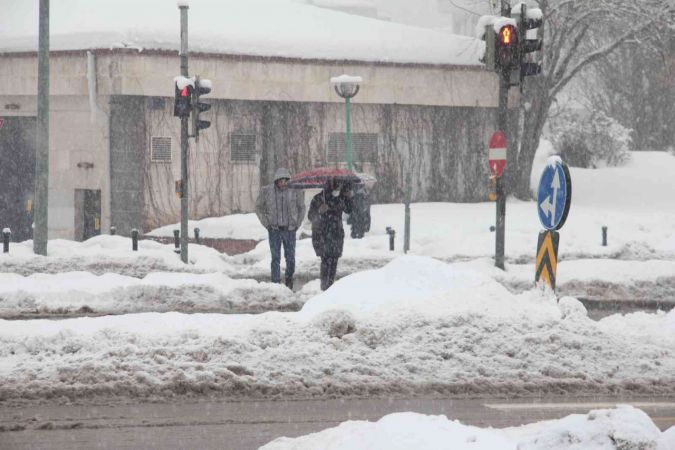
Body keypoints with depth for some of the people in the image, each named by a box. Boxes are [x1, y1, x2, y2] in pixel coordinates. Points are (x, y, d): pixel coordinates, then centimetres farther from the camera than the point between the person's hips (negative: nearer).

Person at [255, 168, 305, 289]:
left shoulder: (294, 191, -2)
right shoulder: (267, 191, -4)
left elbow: (301, 208, 12)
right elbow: (259, 207, 8)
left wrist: (297, 224, 5)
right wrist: (267, 224, 0)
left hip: (290, 229, 1)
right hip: (274, 229, -1)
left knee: (290, 257, 4)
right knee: (275, 258, -3)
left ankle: (289, 278, 25)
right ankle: (276, 283, 0)